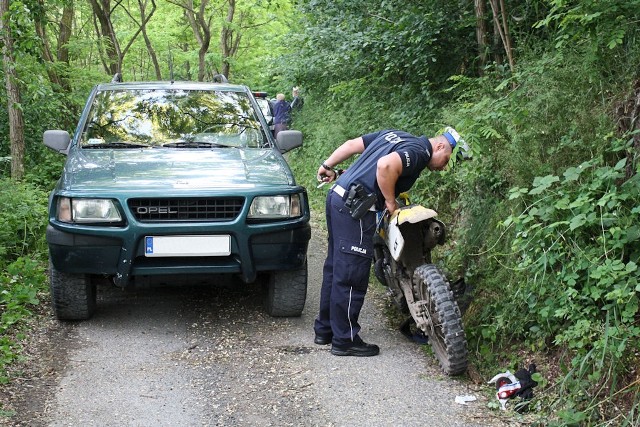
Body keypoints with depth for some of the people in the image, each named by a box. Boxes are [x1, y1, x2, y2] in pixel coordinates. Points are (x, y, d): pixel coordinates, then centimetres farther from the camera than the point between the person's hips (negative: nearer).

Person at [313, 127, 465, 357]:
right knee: (352, 277, -3)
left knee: (336, 268, 17)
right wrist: (391, 202, -16)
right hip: (354, 208, -10)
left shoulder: (395, 136, 18)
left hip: (337, 195, 10)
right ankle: (345, 340, 4)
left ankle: (325, 329, 27)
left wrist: (328, 165, 24)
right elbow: (386, 165, -27)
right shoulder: (419, 152, -10)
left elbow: (352, 144, 19)